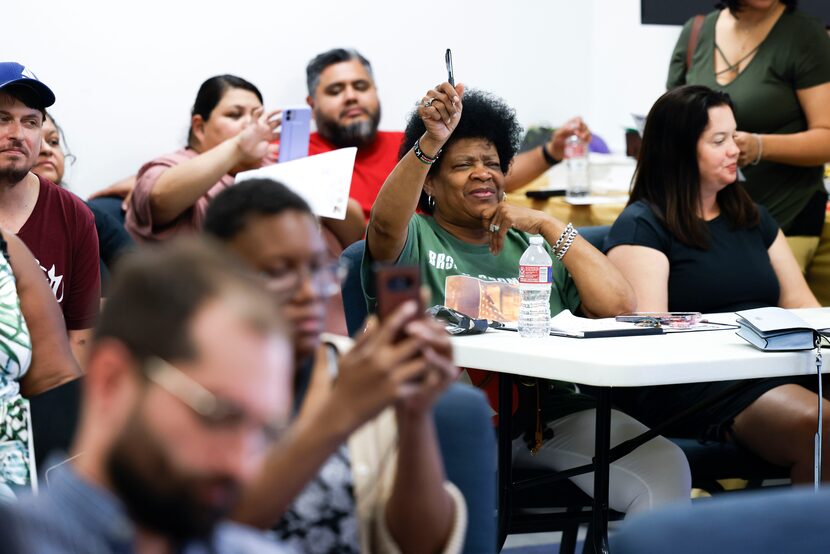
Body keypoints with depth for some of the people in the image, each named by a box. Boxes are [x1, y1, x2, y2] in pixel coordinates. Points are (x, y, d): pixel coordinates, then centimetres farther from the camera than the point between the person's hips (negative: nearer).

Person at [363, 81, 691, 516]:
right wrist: (431, 140, -25)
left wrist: (546, 224, 6)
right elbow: (386, 224, -13)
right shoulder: (415, 239, 13)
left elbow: (618, 305, 9)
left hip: (547, 412, 3)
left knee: (666, 469, -22)